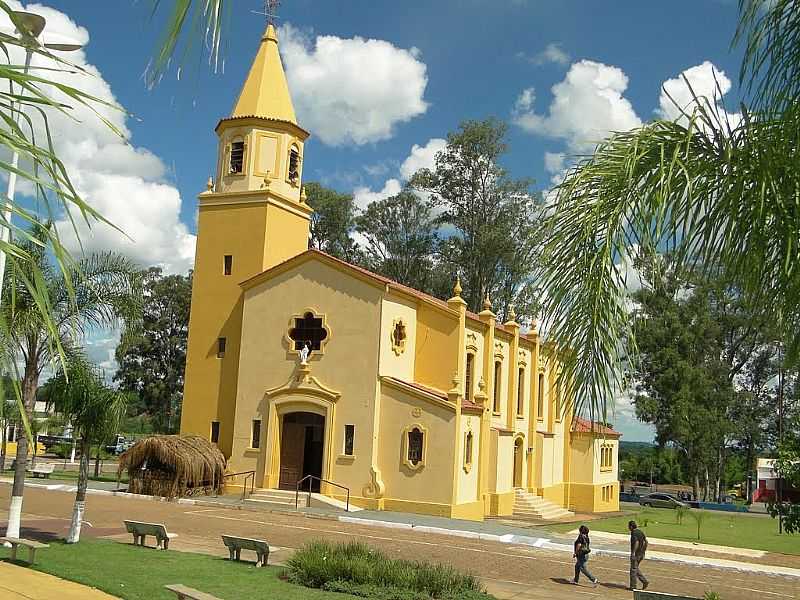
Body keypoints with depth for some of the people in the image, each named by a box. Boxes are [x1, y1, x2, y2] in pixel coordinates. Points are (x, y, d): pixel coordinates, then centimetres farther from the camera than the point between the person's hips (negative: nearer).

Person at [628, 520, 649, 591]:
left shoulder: (634, 533, -17)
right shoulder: (641, 531, 10)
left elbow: (636, 542, -29)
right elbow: (646, 541, 13)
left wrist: (633, 552, -27)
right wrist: (644, 550, 18)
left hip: (636, 554, -9)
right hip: (641, 553, 9)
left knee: (633, 570, 2)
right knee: (636, 569, 19)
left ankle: (633, 586, 8)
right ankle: (644, 581, 9)